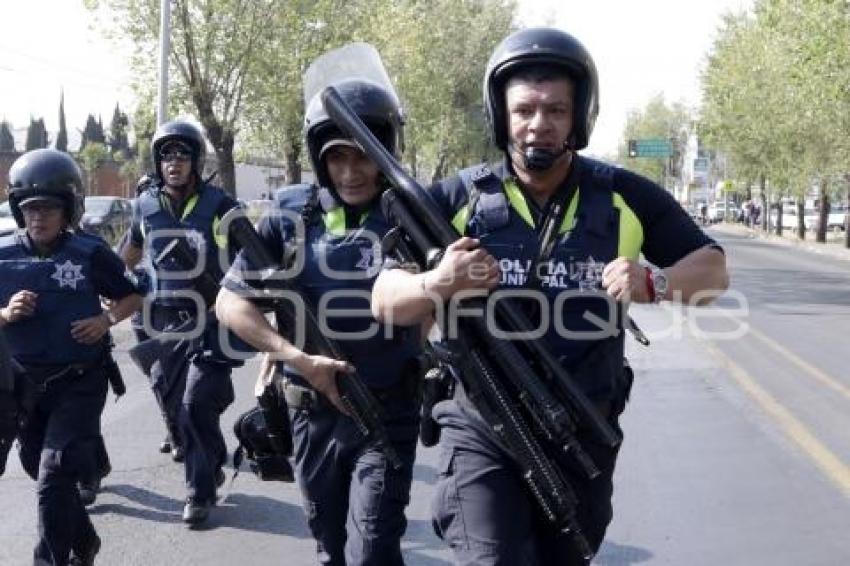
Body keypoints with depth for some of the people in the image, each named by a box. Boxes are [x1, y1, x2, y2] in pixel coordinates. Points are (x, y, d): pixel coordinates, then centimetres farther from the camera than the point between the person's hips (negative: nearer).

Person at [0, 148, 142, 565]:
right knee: (45, 475, 19)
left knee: (54, 480, -12)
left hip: (80, 382, -4)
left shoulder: (90, 254, -9)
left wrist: (107, 319, -13)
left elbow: (131, 297, 5)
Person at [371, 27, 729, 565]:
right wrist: (437, 284, -28)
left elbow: (713, 267, 4)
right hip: (482, 435, -2)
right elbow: (384, 301, -5)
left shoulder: (625, 197, -4)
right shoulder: (457, 199, -7)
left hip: (583, 439, 3)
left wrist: (654, 285, -18)